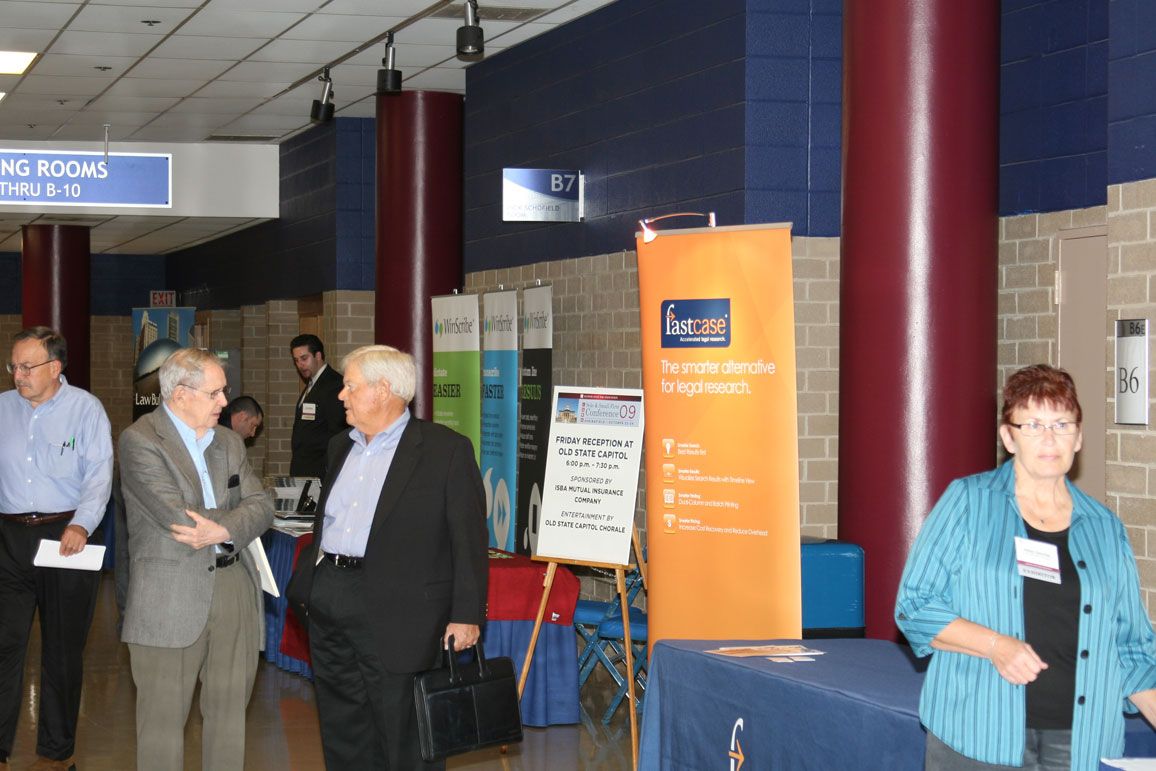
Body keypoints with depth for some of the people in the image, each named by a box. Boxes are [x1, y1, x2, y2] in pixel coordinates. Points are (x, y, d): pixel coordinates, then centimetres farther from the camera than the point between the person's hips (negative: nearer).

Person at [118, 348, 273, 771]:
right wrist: (235, 527, -5)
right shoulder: (139, 441, -8)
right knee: (164, 717, 1)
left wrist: (220, 530, -13)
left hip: (235, 588, 6)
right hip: (172, 595, -6)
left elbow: (262, 506, 6)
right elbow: (177, 516, -17)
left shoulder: (229, 442, 15)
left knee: (230, 709, 11)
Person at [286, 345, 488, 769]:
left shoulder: (447, 450, -7)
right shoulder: (340, 447, 15)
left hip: (397, 614, -7)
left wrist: (466, 615, -13)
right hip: (328, 603, 7)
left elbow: (469, 539, -9)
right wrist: (303, 583, 13)